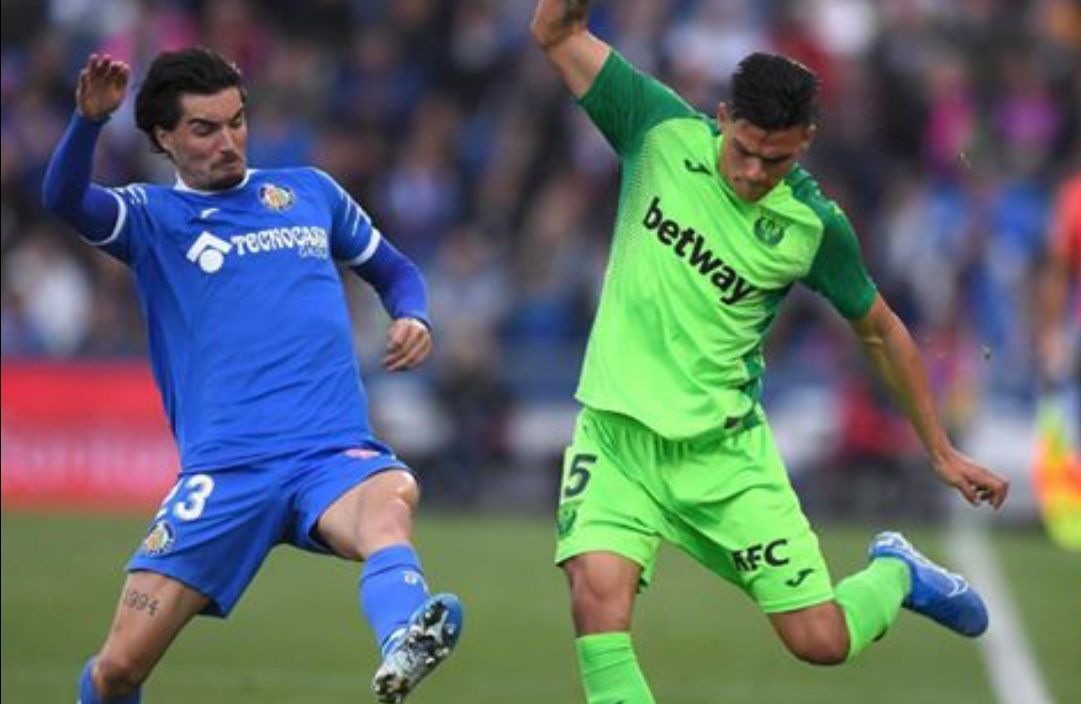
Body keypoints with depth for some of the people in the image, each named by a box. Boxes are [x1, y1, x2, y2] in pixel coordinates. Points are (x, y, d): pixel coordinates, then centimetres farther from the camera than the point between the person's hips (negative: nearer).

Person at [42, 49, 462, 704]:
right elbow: (65, 199, -9)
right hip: (225, 470, 0)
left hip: (335, 451, 0)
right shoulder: (152, 216, 12)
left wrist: (412, 318, 10)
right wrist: (90, 119, -28)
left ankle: (402, 648, -68)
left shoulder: (310, 191, 21)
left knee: (390, 498, -38)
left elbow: (393, 268, 33)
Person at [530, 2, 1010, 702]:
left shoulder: (815, 226, -6)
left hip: (724, 447, 0)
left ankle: (895, 575, 34)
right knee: (598, 589, -26)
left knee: (821, 640, 0)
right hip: (617, 434, 0)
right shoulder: (663, 133, -6)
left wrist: (942, 452, 13)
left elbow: (880, 331, 10)